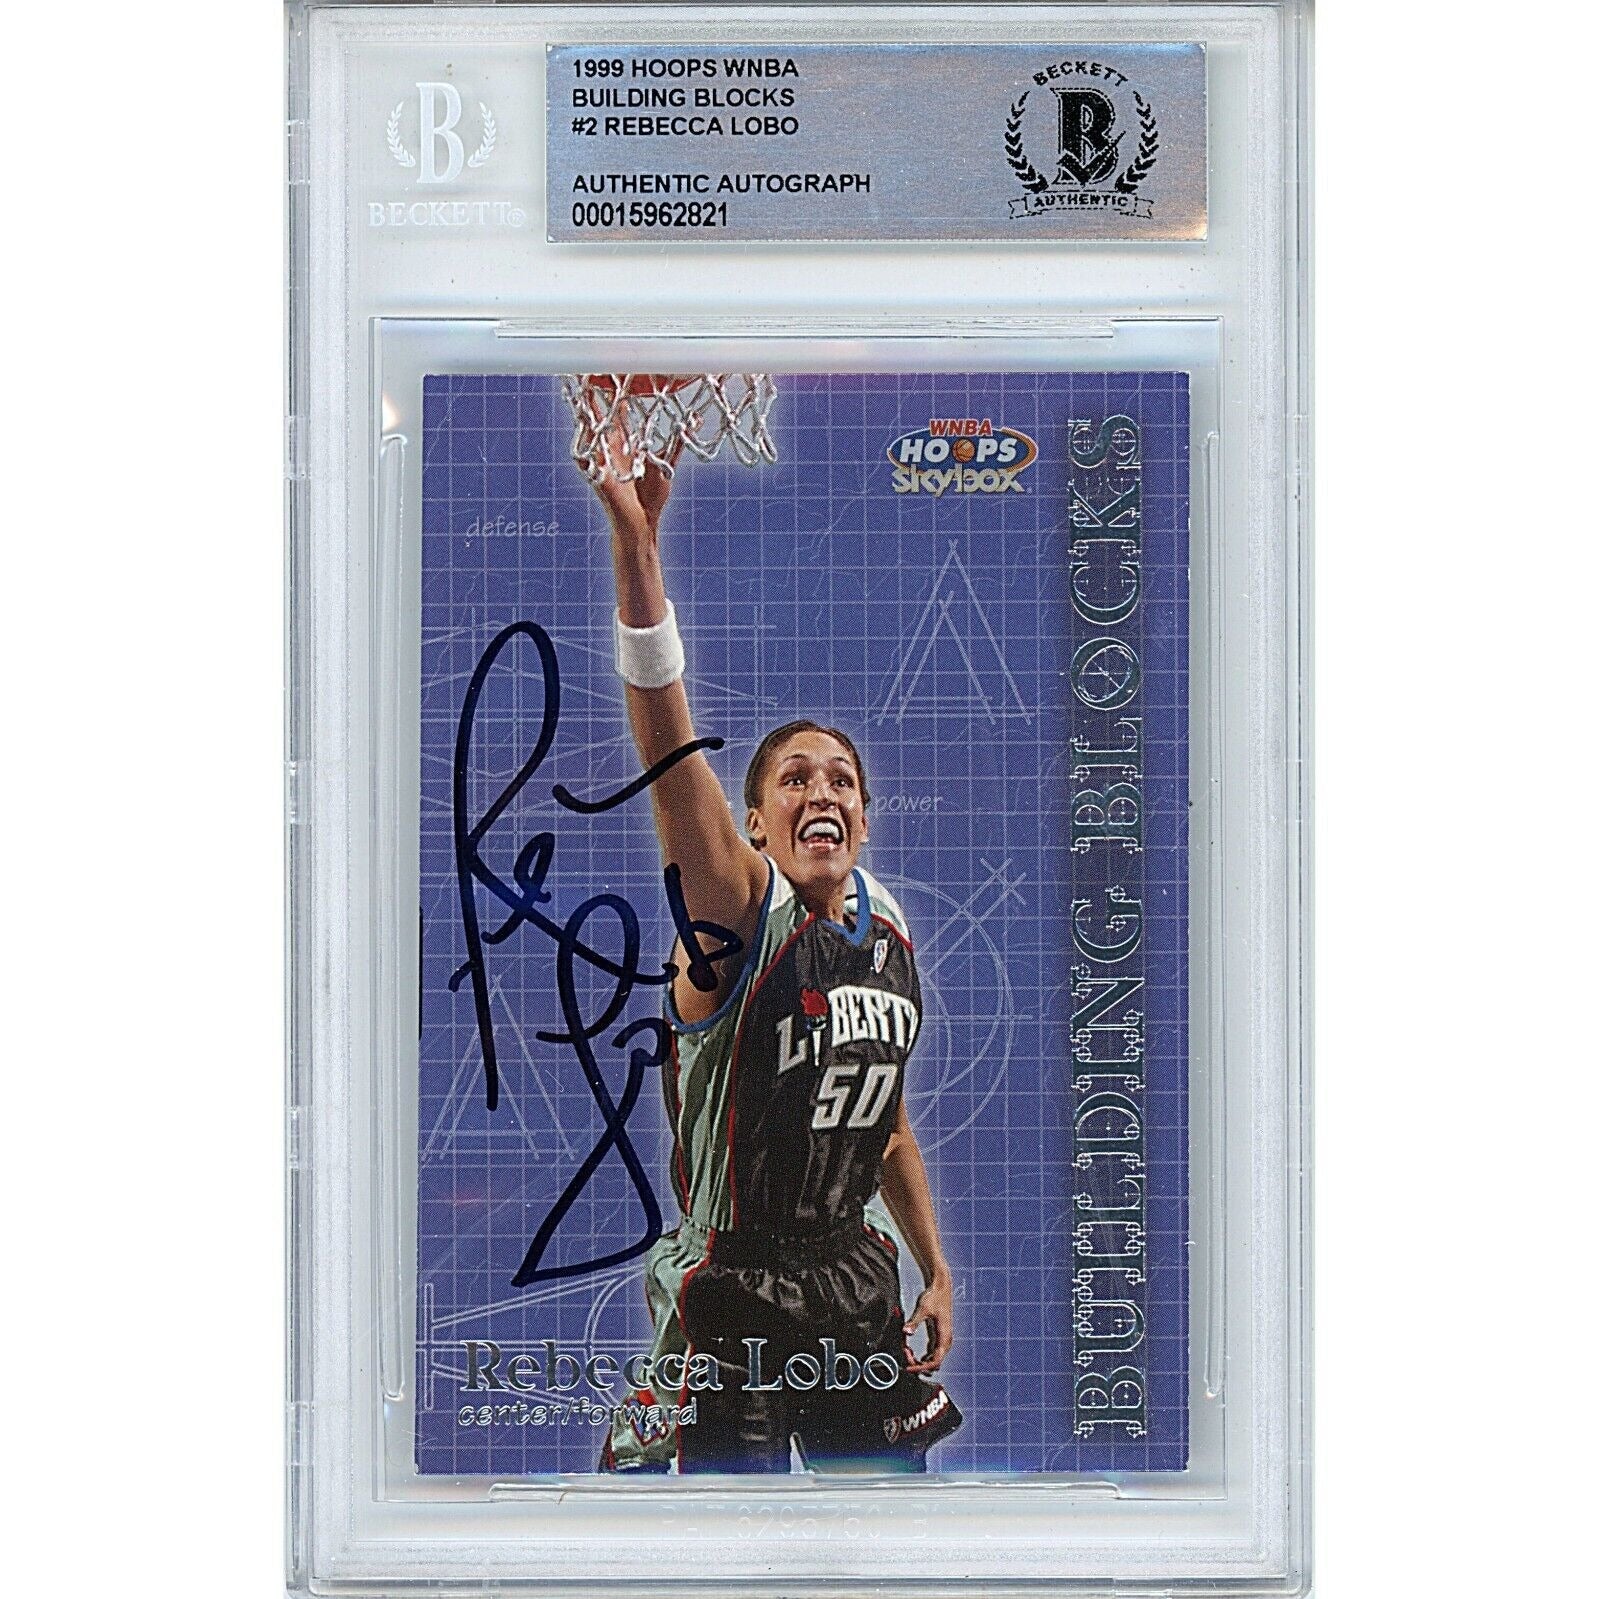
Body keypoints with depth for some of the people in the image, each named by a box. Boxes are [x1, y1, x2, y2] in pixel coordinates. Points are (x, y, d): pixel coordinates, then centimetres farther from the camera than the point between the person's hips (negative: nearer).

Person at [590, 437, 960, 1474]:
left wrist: (936, 1270, 19)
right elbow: (670, 744, -31)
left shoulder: (889, 931, 6)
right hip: (733, 1294, -6)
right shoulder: (741, 913, -13)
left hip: (857, 1274, 6)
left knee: (889, 1471, 12)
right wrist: (637, 541, -45)